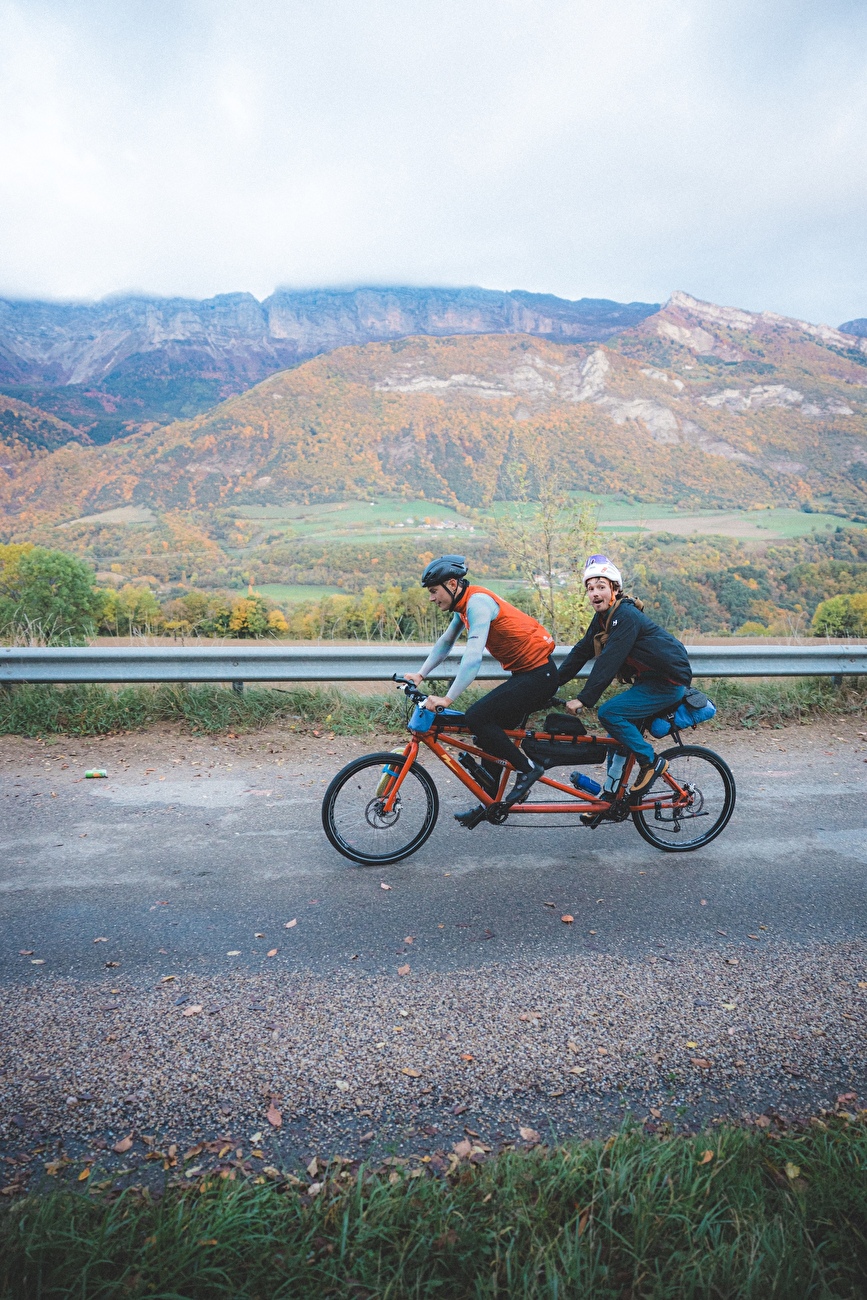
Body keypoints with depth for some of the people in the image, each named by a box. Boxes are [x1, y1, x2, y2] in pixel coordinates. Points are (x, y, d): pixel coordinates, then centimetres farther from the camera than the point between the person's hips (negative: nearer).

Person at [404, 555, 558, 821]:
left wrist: (447, 699, -30)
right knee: (491, 730, 11)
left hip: (538, 674, -10)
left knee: (477, 717, -19)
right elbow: (444, 643, 21)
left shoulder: (477, 601, -19)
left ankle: (527, 768, -5)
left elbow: (473, 657, -29)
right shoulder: (464, 605, 11)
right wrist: (420, 674, 11)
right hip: (526, 674, 10)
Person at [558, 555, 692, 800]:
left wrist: (583, 699, -28)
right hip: (649, 680, 9)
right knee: (618, 734, 7)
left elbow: (608, 662, -27)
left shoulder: (626, 616, -22)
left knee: (608, 713, -19)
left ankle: (651, 762, -6)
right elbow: (581, 651, 8)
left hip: (668, 683, -9)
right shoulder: (603, 618, 6)